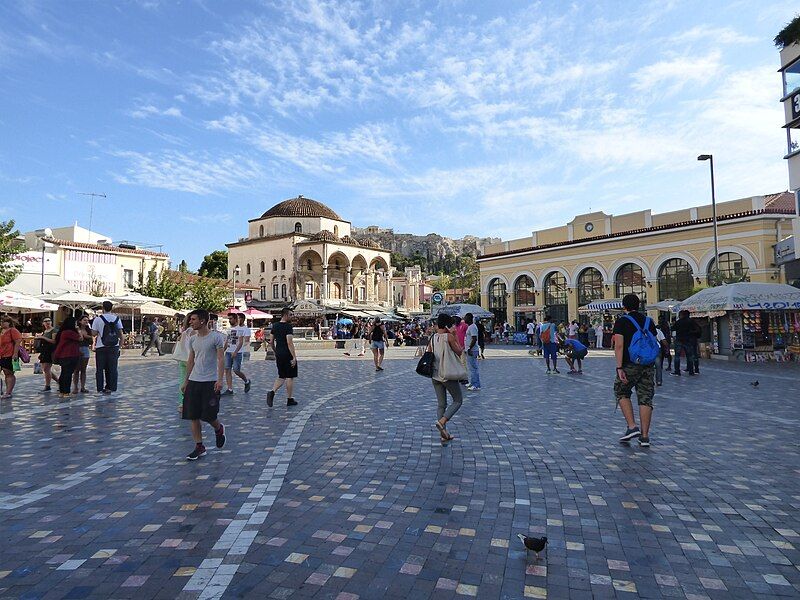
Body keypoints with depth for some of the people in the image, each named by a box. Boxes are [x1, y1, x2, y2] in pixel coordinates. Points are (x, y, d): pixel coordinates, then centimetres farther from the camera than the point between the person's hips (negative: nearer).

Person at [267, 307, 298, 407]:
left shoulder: (275, 326, 10)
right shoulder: (288, 326, -14)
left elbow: (271, 342, 13)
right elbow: (289, 343, -22)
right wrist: (294, 357, -20)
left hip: (279, 354, 7)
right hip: (288, 355, -7)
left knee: (281, 377, 15)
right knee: (290, 377, 4)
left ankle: (272, 392, -6)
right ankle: (290, 400, 10)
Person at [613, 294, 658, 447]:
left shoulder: (621, 322, -5)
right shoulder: (649, 321, 11)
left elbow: (619, 346, -14)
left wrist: (619, 368, -15)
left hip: (630, 365, -4)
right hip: (649, 365, 4)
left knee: (622, 393, 15)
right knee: (646, 399, 6)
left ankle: (632, 427, 3)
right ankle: (645, 437, 8)